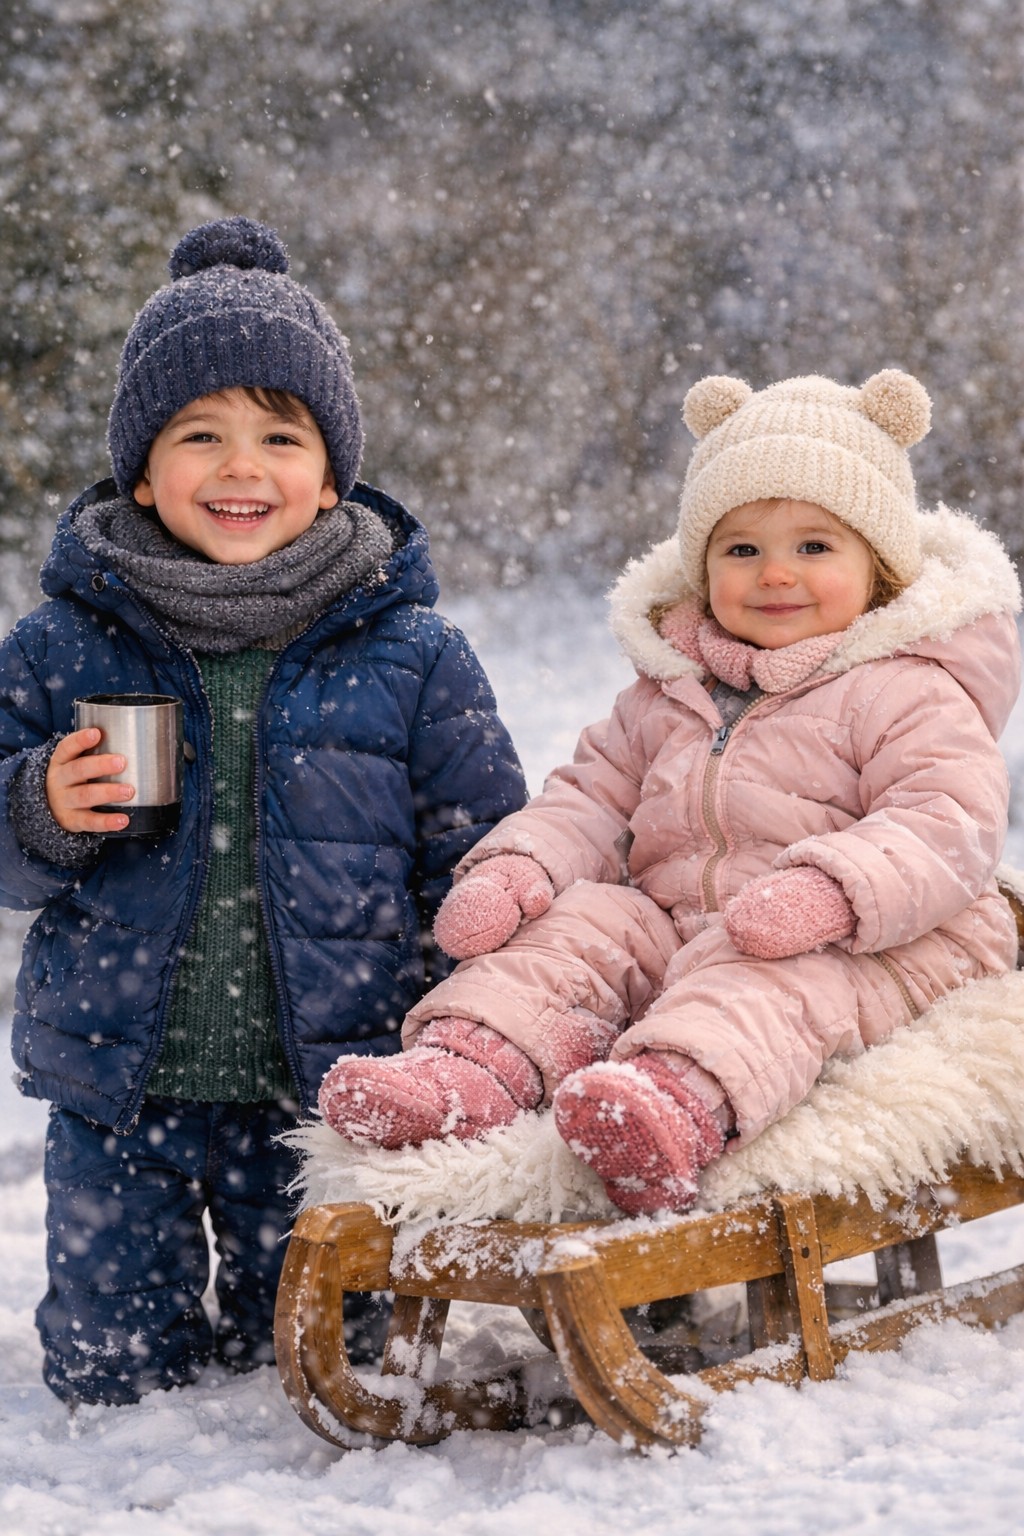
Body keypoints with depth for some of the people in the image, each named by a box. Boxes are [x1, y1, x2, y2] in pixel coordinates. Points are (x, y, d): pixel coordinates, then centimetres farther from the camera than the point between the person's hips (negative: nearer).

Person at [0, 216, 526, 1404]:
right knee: (107, 1373, 9)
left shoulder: (411, 658, -4)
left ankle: (261, 1327, 43)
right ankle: (164, 1313, 41)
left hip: (326, 1095, -1)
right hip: (118, 1091, 1)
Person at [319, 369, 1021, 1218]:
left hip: (844, 950, -7)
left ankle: (682, 1101, -68)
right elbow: (596, 794, 19)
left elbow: (948, 827, -15)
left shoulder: (910, 693, -2)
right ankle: (468, 1066, -40)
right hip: (672, 923, 7)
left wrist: (826, 891, -34)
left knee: (759, 985, -37)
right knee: (573, 928, -17)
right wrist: (512, 870, -4)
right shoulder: (673, 692, 19)